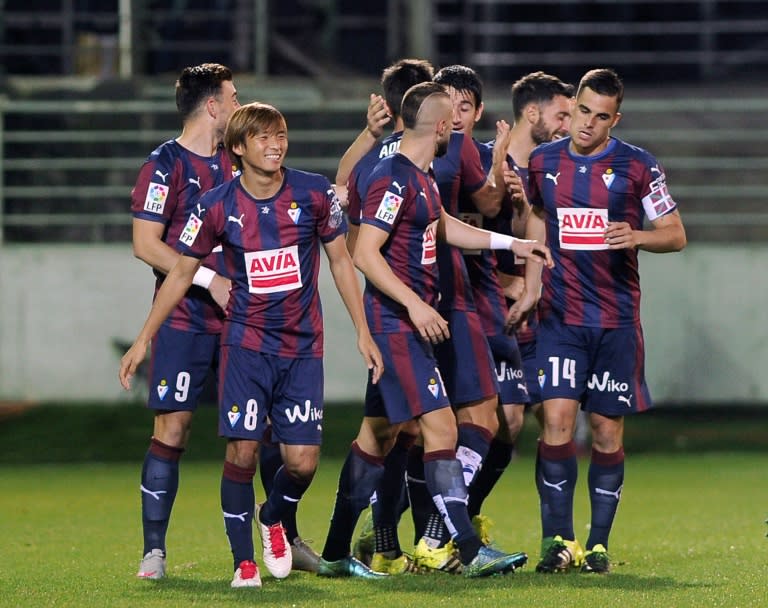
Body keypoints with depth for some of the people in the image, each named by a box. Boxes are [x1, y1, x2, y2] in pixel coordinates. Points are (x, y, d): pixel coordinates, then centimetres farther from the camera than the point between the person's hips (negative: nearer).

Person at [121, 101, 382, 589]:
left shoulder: (315, 193, -4)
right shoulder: (217, 207, -6)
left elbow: (340, 260, 7)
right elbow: (182, 274, 5)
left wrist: (363, 332, 5)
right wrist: (144, 339, 4)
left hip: (304, 347, 1)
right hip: (247, 343, -1)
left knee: (302, 460, -5)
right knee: (242, 451, -11)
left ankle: (273, 517, 29)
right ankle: (244, 561, 4)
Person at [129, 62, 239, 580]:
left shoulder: (238, 161, 13)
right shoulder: (166, 165, -6)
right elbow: (146, 244, -12)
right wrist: (209, 279, -16)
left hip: (241, 318, 6)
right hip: (184, 319, -6)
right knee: (172, 429, -7)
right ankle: (154, 550, -1)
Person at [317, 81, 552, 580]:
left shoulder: (422, 177, 15)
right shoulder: (395, 179, -15)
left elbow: (444, 228, 32)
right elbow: (365, 253, -21)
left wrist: (512, 243, 32)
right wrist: (415, 304, -24)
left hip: (408, 323, 10)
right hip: (396, 322, -10)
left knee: (378, 434, 11)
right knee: (441, 427, -12)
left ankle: (336, 554, 16)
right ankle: (471, 551, -13)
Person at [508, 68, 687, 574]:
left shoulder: (638, 166, -2)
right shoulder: (542, 162, 6)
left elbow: (676, 235, 2)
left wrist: (637, 237, -19)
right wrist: (531, 289, 12)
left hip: (617, 319, -1)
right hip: (560, 318, 1)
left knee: (608, 431, 2)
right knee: (557, 420, -12)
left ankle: (599, 544, 12)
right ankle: (557, 540, -6)